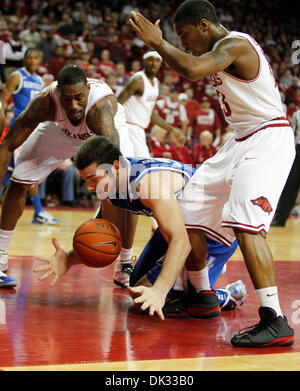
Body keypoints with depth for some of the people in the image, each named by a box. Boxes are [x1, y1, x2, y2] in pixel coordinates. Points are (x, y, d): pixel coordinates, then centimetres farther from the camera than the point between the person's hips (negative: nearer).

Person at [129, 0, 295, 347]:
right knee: (191, 210, 12)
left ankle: (275, 322, -28)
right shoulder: (224, 49, 14)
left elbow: (191, 69, -33)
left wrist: (157, 42, -21)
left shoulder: (234, 45, -18)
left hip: (267, 139, -11)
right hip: (243, 141, 11)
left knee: (244, 221, -26)